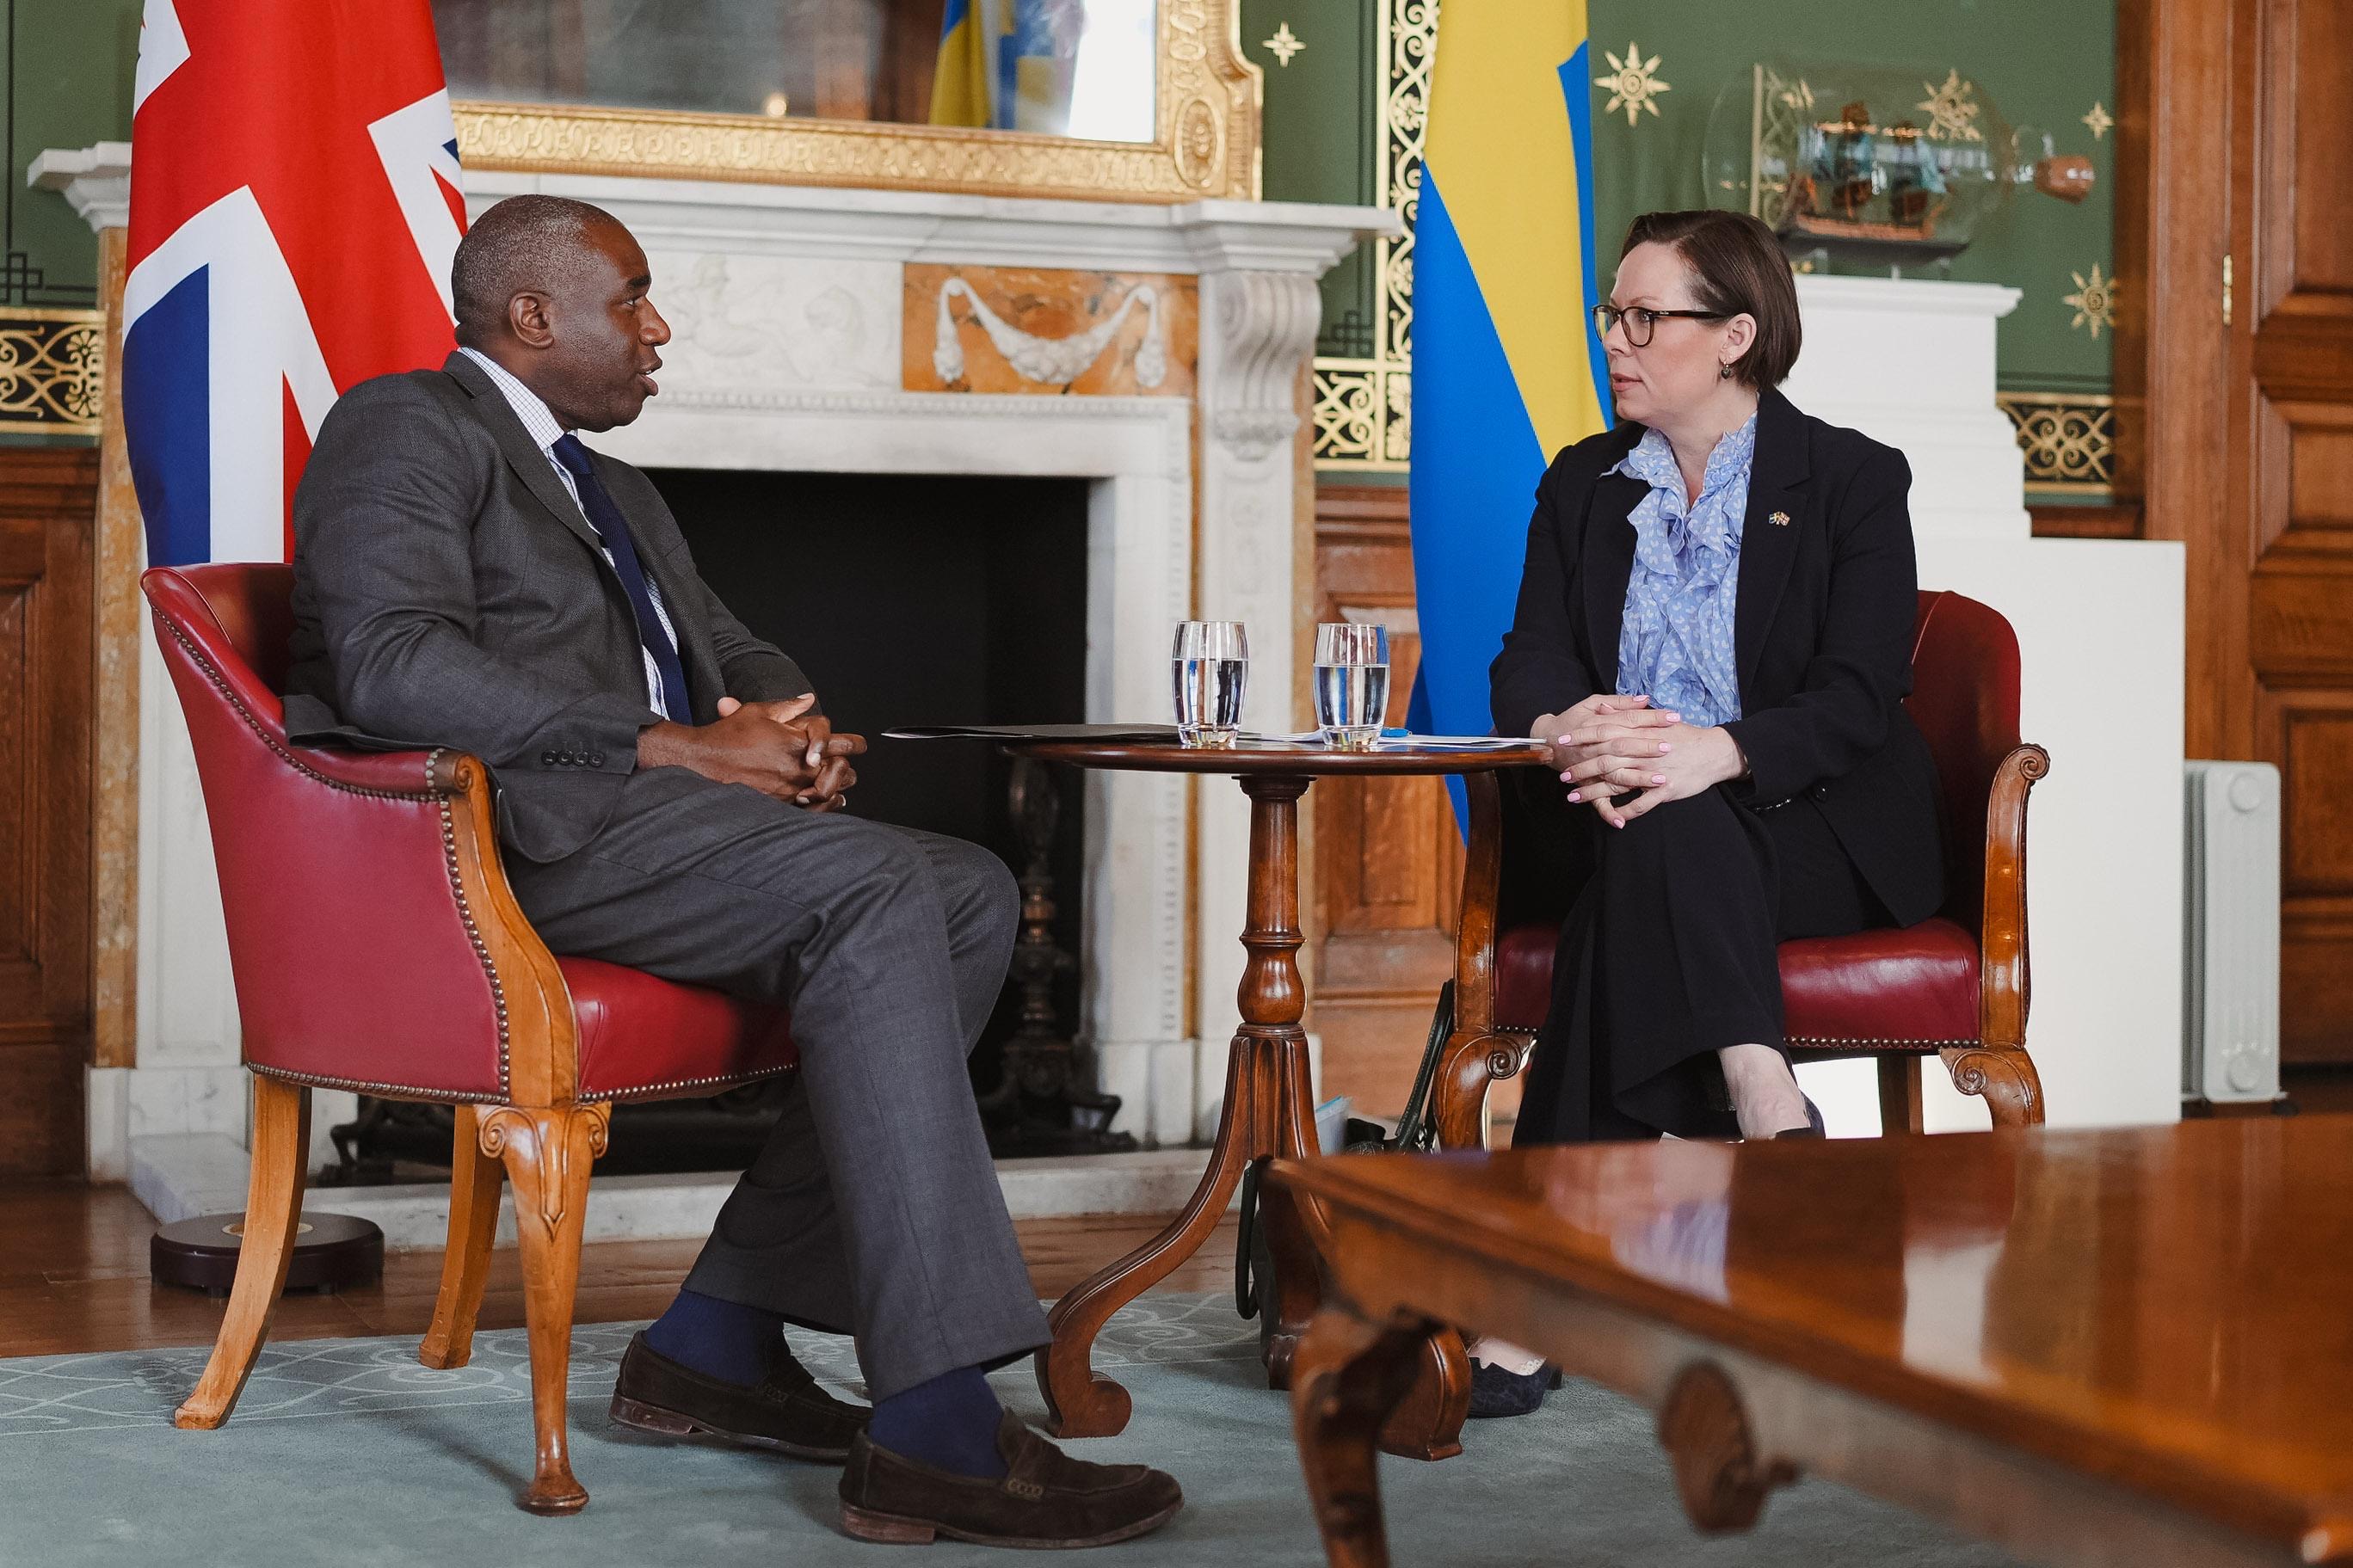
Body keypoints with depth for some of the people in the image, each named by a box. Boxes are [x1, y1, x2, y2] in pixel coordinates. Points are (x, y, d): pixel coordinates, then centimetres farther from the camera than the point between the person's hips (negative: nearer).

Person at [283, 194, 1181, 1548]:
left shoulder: (620, 493, 32)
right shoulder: (405, 427, 1)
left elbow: (735, 652, 28)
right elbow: (392, 666, -15)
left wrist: (800, 737, 0)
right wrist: (674, 749, -19)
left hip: (646, 824, 9)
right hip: (504, 828, -9)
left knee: (970, 891, -7)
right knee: (876, 894, -27)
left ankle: (724, 1333, -10)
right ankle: (933, 1427, -35)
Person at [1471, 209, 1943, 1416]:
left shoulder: (1851, 480, 2)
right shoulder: (1580, 484, 16)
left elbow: (1860, 696, -10)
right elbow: (1528, 666, 4)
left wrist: (1719, 751, -30)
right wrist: (1563, 727, -23)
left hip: (1815, 837, -3)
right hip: (1634, 820, 3)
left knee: (1644, 872, -35)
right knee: (1654, 840, -35)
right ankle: (1767, 1114, -47)